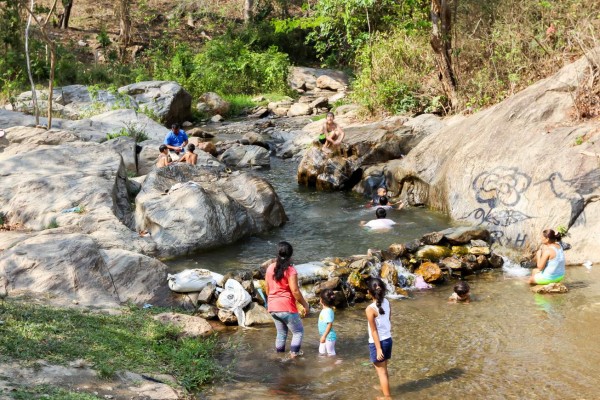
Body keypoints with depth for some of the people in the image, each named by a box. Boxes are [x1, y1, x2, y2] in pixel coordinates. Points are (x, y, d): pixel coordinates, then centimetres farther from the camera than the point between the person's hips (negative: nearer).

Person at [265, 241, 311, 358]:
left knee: (281, 332, 21)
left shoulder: (270, 268, 4)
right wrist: (305, 305, -8)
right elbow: (295, 291, -18)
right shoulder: (290, 270, -16)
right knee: (298, 331, 9)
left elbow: (268, 288, 12)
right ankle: (294, 354, 0)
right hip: (286, 308, -6)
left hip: (273, 307, 6)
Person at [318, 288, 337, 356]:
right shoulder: (324, 310, 7)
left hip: (329, 337, -10)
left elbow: (330, 325, -28)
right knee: (321, 353, 19)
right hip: (324, 336, 10)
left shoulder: (328, 311, -24)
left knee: (331, 353, 3)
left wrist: (324, 336, -27)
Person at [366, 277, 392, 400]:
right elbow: (389, 321, 4)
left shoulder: (370, 309, -23)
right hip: (388, 339, 7)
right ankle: (384, 388, 47)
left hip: (377, 342, -6)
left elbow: (374, 331, -19)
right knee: (384, 368, 27)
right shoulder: (387, 302, -5)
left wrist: (378, 349, -14)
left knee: (381, 371, 10)